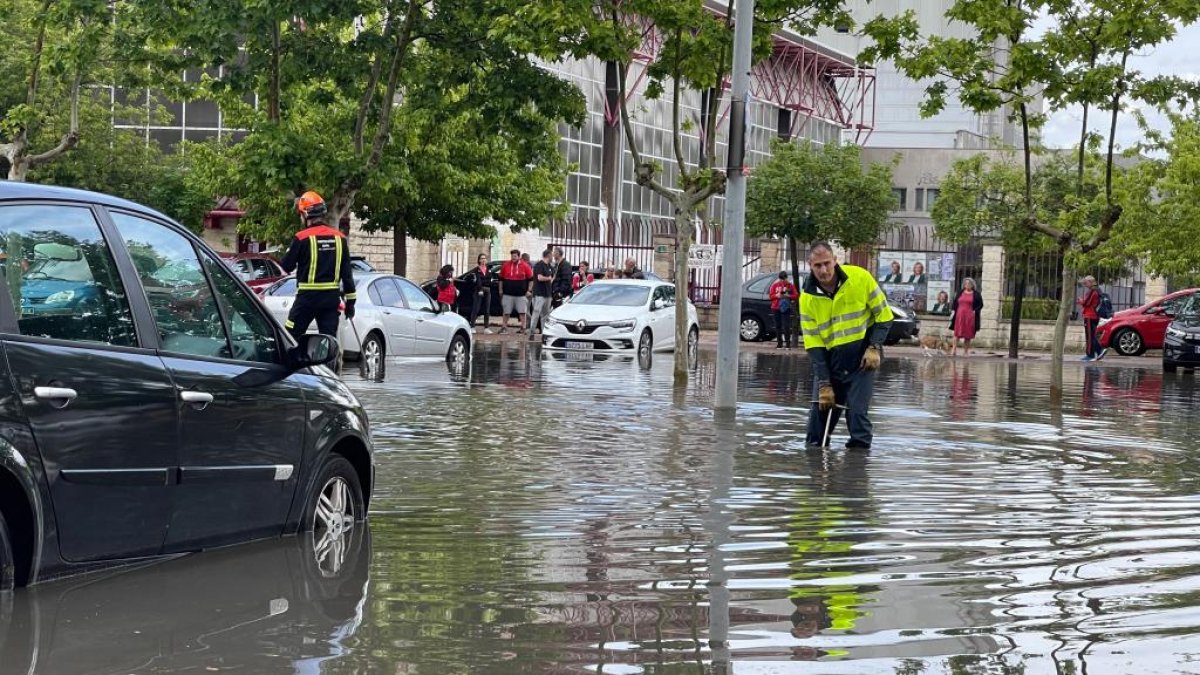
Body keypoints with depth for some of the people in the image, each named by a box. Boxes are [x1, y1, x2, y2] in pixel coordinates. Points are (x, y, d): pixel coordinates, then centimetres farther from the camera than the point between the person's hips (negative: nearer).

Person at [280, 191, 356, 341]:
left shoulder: (302, 238, -10)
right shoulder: (339, 238, 4)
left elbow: (286, 266, -3)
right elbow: (347, 273, 6)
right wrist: (350, 301, 10)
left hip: (308, 295, -4)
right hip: (332, 297, 4)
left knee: (290, 338, 4)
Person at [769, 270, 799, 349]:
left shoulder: (790, 285, 4)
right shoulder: (775, 285, 8)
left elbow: (796, 295, 3)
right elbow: (770, 295, 7)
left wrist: (788, 296, -14)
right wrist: (776, 295, -13)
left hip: (786, 308, -2)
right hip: (776, 308, 2)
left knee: (786, 326, -10)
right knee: (778, 326, 4)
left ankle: (787, 343, -8)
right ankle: (779, 343, 10)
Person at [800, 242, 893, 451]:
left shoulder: (860, 278, -13)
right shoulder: (807, 298, -7)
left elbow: (884, 316, -2)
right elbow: (813, 345, -6)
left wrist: (875, 347, -14)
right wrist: (824, 384, -11)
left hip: (863, 358, -2)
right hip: (829, 361, 2)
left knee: (857, 410, -12)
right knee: (820, 408, 3)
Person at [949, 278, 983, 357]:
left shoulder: (976, 294, 3)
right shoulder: (960, 292, 11)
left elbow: (980, 305, 2)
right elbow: (955, 302, 13)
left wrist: (975, 311, -10)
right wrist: (953, 311, 1)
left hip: (970, 317, -1)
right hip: (959, 316, 1)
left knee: (968, 334, 2)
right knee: (957, 333, -4)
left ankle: (966, 351, 9)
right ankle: (954, 350, -5)